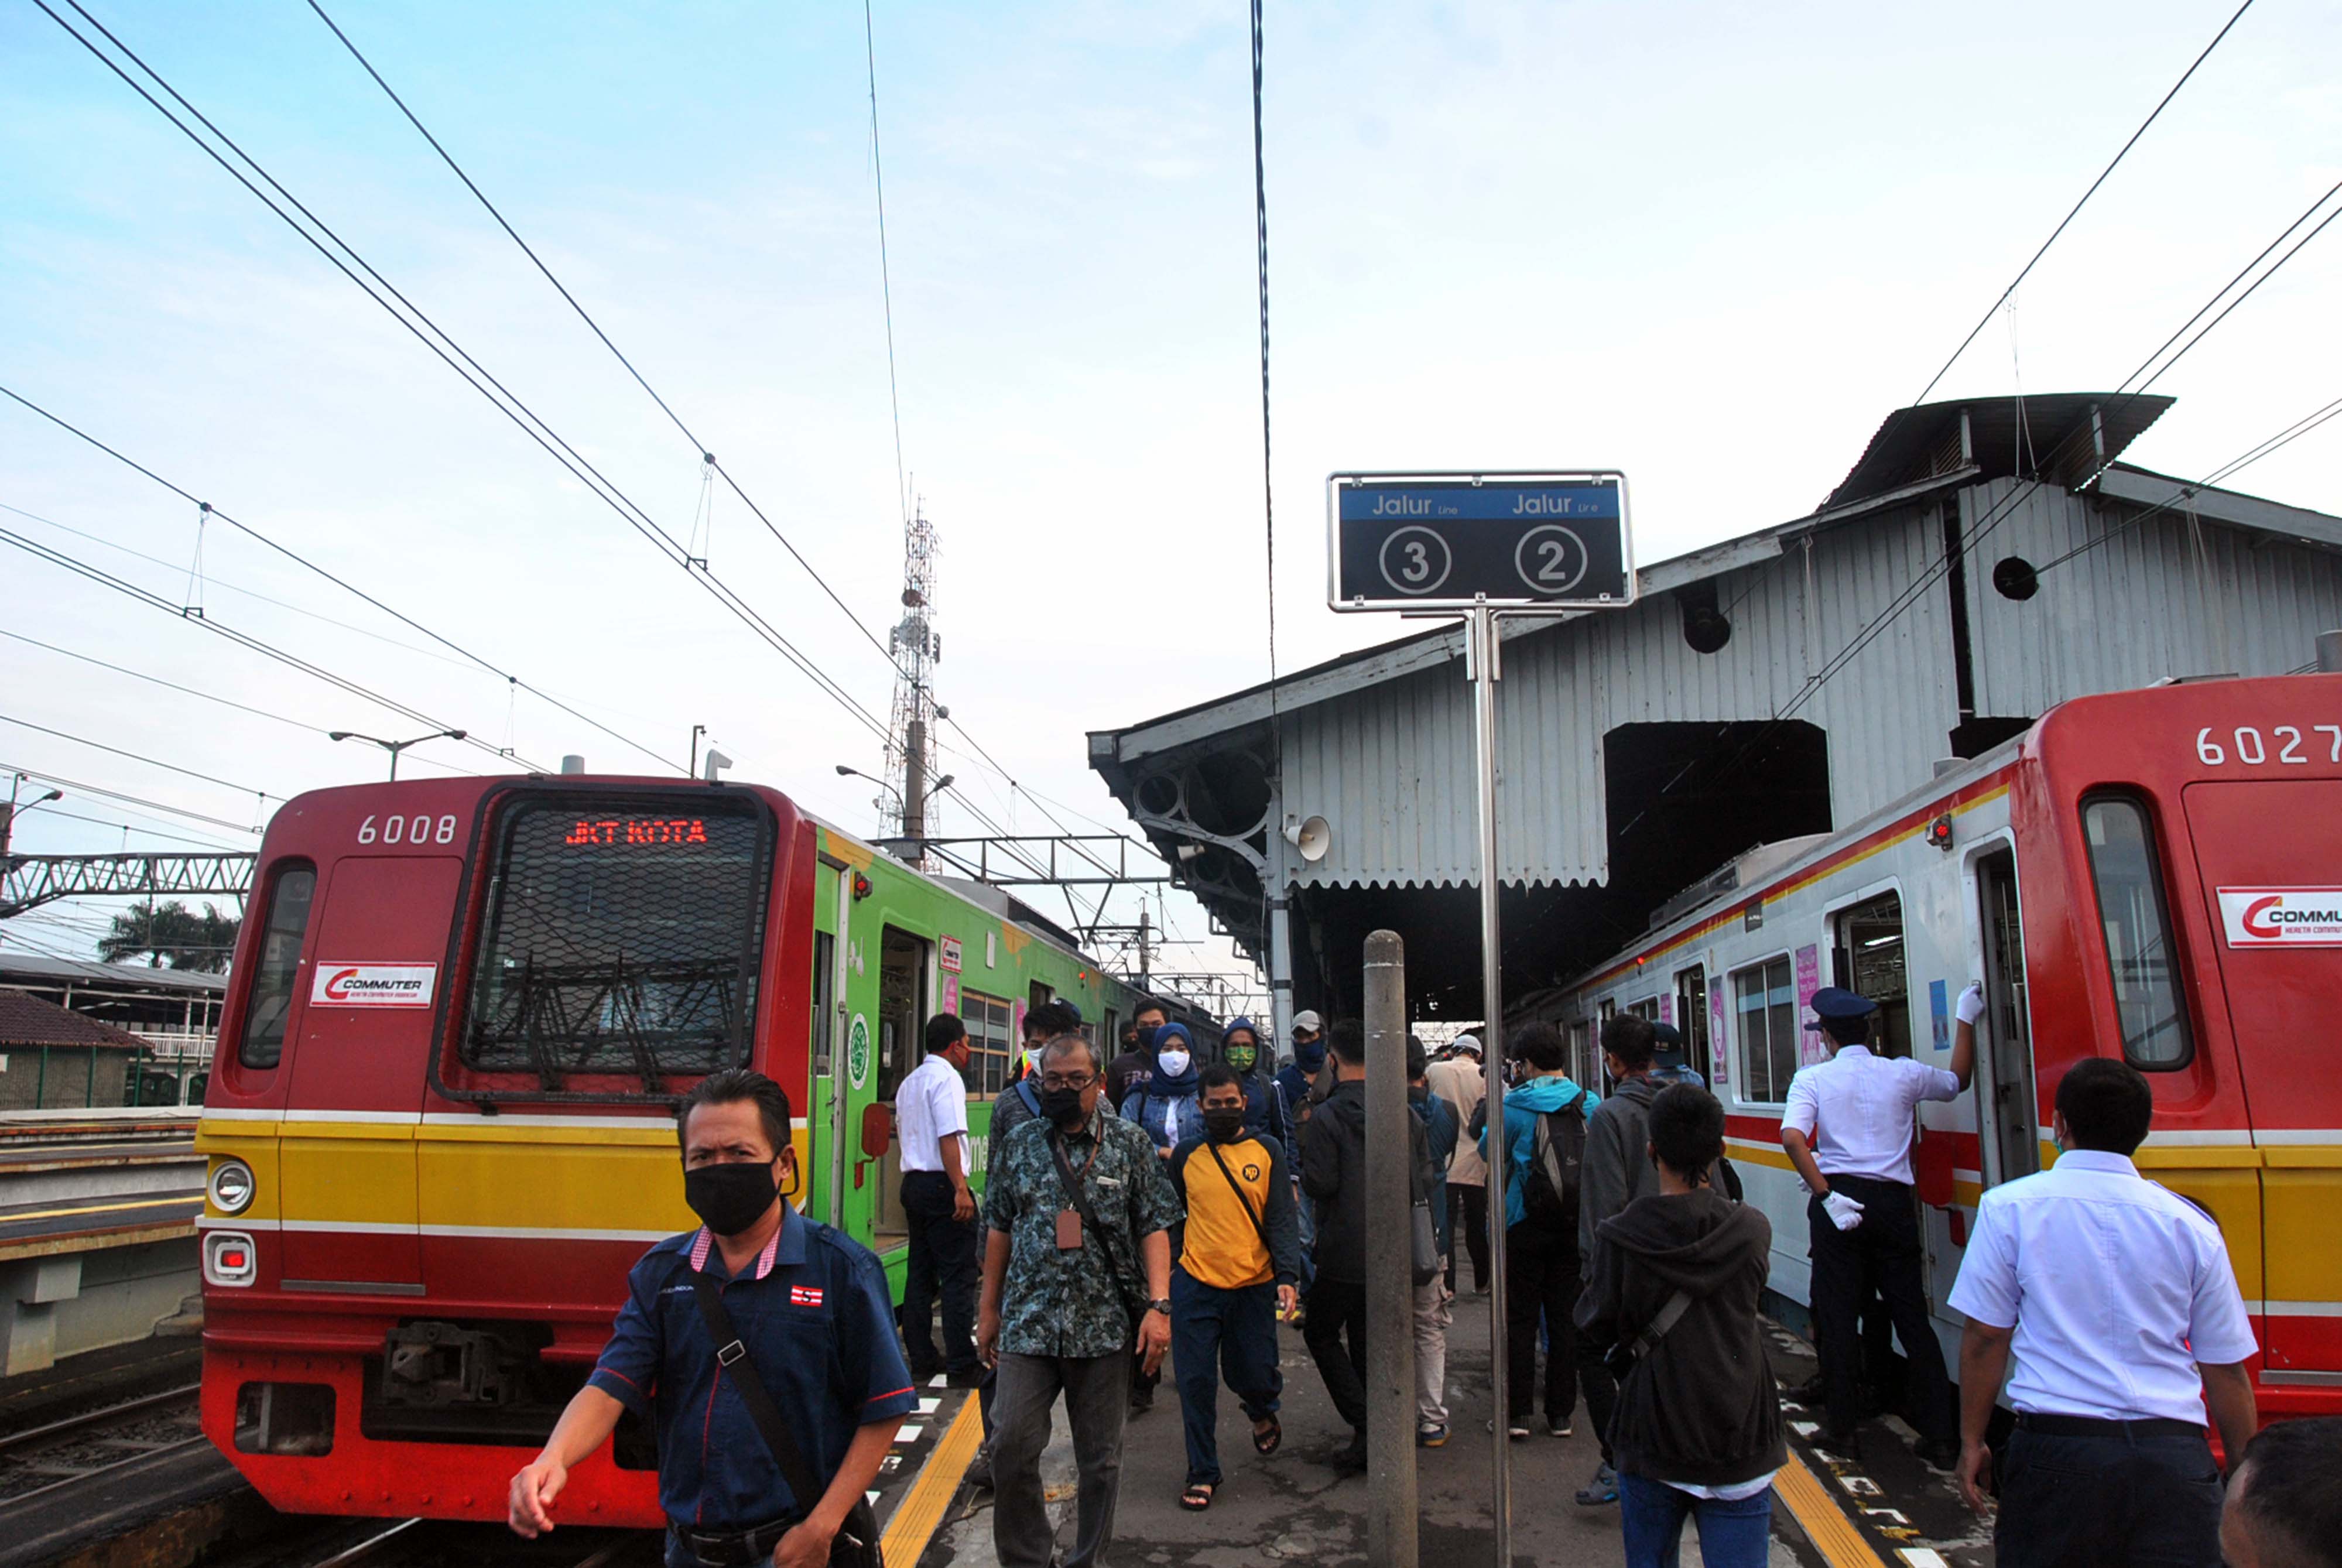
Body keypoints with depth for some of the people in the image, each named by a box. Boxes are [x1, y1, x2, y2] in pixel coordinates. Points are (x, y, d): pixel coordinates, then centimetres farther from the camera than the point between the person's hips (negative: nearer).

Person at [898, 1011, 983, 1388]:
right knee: (958, 1276, -5)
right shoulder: (947, 1078, -11)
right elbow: (949, 1137, -19)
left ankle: (921, 1360, 16)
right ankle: (961, 1366, -4)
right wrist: (961, 1190, -21)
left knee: (920, 1273, 12)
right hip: (941, 1184, -9)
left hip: (913, 1182, 9)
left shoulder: (910, 1082, 17)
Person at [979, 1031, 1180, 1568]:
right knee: (1011, 1446, -5)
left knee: (1100, 1457, 8)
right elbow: (1000, 1228, 13)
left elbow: (1154, 1226, 0)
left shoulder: (1131, 1143, 1)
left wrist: (1159, 1305, -9)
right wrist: (989, 1309, 12)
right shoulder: (1021, 1143, 7)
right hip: (1027, 1322, 1)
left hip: (1105, 1325, -1)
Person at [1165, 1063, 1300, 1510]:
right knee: (1196, 1382, 1)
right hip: (1195, 1285, 1)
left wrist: (1287, 1276, -13)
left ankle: (1262, 1412, 44)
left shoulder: (1267, 1150, 1)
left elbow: (1281, 1218, -2)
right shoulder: (1186, 1154, 4)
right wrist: (1163, 1272, 9)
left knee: (1252, 1375, 8)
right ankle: (1202, 1473, 17)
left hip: (1253, 1285, 0)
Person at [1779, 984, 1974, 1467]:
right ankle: (1939, 1436, 11)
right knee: (1912, 1316, 8)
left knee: (1837, 1315, 6)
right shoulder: (1903, 1073, 5)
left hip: (1839, 1199, -2)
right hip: (1894, 1202, 2)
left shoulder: (1813, 1079, -1)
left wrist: (1827, 1195, -13)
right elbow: (1958, 1082, 26)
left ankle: (1841, 1428, 12)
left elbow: (1793, 1138, -16)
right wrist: (1967, 1020, 31)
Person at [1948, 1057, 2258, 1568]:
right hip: (2176, 1458, 2)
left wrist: (1971, 1443, 9)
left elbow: (1984, 1339, -1)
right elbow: (2227, 1371, 9)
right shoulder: (2192, 1224, 5)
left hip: (2057, 1450, -1)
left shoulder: (2010, 1208, -1)